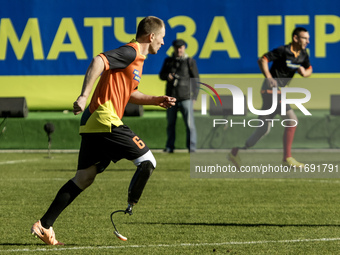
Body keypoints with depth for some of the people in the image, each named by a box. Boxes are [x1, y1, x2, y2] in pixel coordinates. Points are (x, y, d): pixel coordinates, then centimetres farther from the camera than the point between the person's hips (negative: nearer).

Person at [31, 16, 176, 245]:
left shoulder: (137, 59, 22)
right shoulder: (130, 52, -9)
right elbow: (98, 61, -24)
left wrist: (156, 100, 23)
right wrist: (84, 96, -31)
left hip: (93, 123, 10)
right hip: (106, 120, -10)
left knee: (84, 178, 10)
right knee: (147, 162, -4)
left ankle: (44, 225, 7)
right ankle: (129, 212, -2)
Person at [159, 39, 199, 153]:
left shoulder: (190, 62, 4)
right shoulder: (168, 61, 14)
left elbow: (196, 79, 5)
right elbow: (161, 75, 19)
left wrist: (194, 96, -2)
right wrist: (167, 76, -6)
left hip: (186, 97, -3)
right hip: (171, 97, 4)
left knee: (189, 123, -10)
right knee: (170, 123, 7)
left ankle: (192, 147, -9)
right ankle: (169, 147, 14)